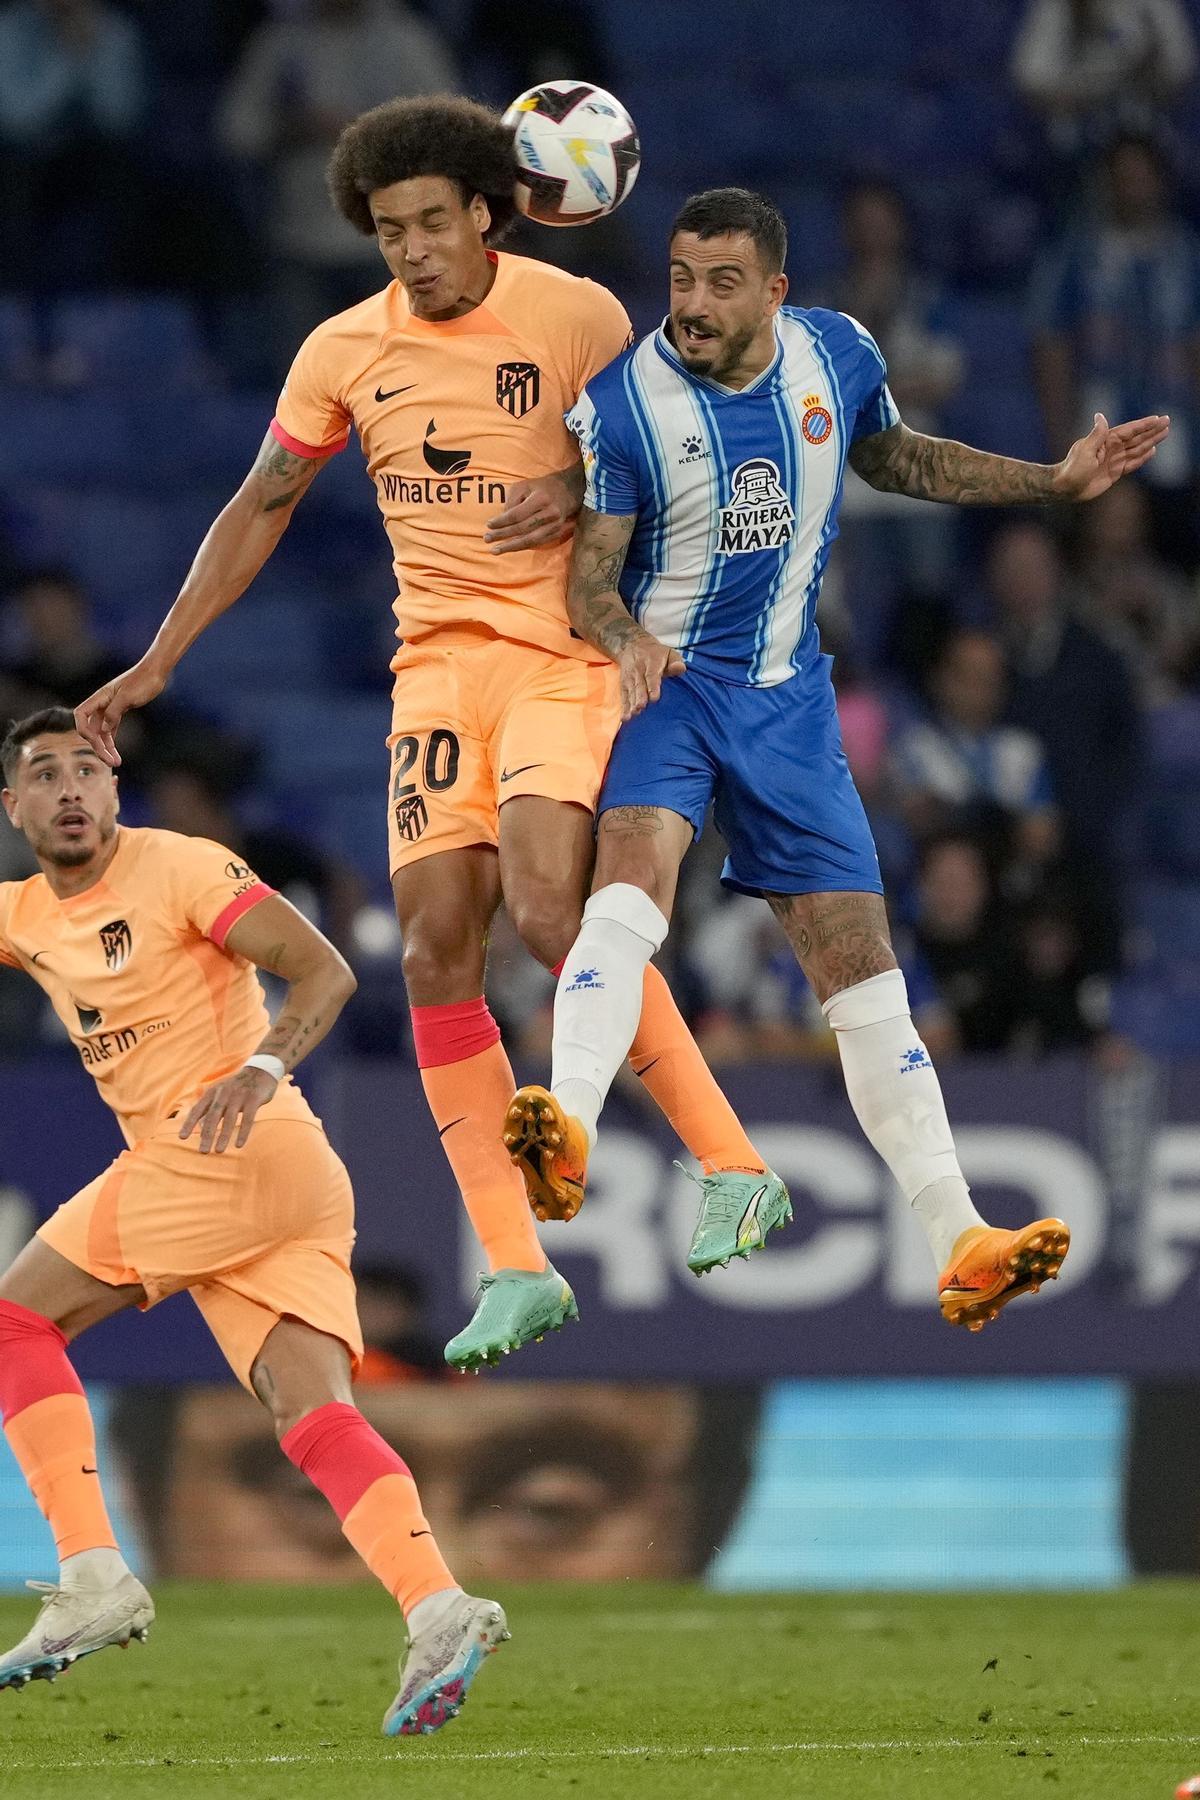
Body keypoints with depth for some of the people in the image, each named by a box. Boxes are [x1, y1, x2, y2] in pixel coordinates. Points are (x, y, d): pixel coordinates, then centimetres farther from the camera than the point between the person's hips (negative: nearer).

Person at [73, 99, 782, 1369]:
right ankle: (515, 1268, -2)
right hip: (437, 659, 4)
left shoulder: (576, 316, -6)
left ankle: (729, 1161, -10)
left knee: (549, 910, -24)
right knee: (435, 945, -6)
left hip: (564, 652, -4)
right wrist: (157, 663, 10)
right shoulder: (344, 351, 5)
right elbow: (259, 510, 14)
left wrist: (581, 492, -17)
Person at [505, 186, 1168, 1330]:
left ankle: (959, 1246, 1)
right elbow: (589, 574, -11)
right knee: (637, 862, -33)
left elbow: (892, 457, 20)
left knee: (859, 965, 0)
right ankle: (566, 1132, -51)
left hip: (787, 700, 4)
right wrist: (626, 638, -33)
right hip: (660, 682, -4)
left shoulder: (836, 355, 0)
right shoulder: (625, 401, -13)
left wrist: (1056, 482, 17)